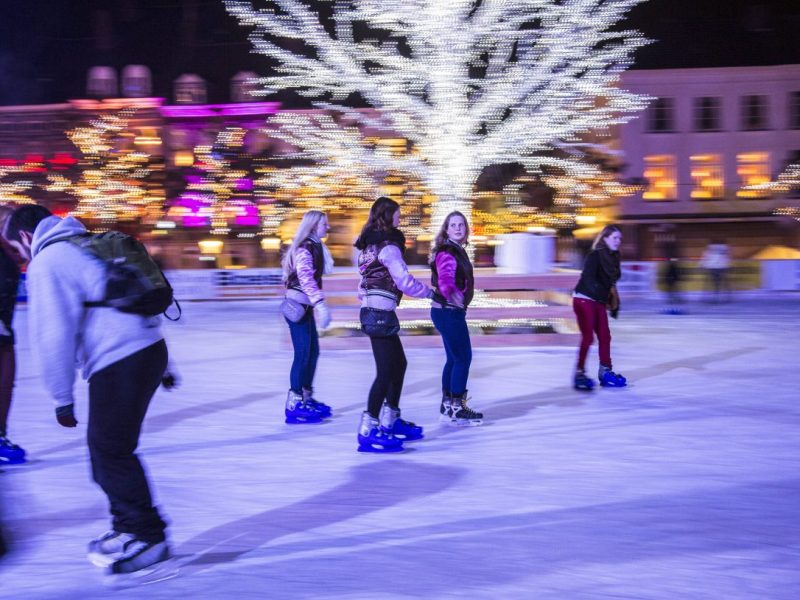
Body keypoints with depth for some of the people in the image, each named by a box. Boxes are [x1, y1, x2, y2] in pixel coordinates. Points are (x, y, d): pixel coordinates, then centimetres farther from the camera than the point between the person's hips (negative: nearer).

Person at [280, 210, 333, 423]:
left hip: (305, 306, 10)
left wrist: (316, 305, 24)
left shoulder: (315, 247, 15)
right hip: (297, 305, -10)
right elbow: (306, 278, -30)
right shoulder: (305, 249, -16)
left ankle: (306, 398, 22)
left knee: (313, 352, 12)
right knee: (303, 354, -9)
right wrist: (320, 302, -40)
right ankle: (293, 405, -5)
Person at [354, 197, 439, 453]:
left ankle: (390, 421, 25)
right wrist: (431, 292, -2)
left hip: (371, 311, 10)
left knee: (399, 364, 18)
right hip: (380, 314, -10)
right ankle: (368, 432, -7)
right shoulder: (388, 246, -12)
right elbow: (404, 281, -14)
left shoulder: (369, 244, 15)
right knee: (386, 371, -7)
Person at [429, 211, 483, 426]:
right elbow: (444, 280, -33)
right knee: (463, 357, -5)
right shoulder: (447, 253, -17)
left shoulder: (457, 251, 14)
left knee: (454, 358, 16)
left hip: (451, 311, 10)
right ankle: (456, 409, 1)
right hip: (449, 311, -10)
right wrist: (451, 294, -44)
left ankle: (447, 404, 24)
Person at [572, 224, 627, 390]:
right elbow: (588, 279, -25)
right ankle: (579, 373, 0)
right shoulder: (594, 256, -15)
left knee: (605, 336, 8)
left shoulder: (613, 258, 8)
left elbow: (611, 283, 13)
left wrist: (614, 304, 11)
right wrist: (606, 298, -33)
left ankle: (605, 372, 18)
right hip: (584, 300, -8)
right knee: (588, 337, -8)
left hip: (598, 302, 8)